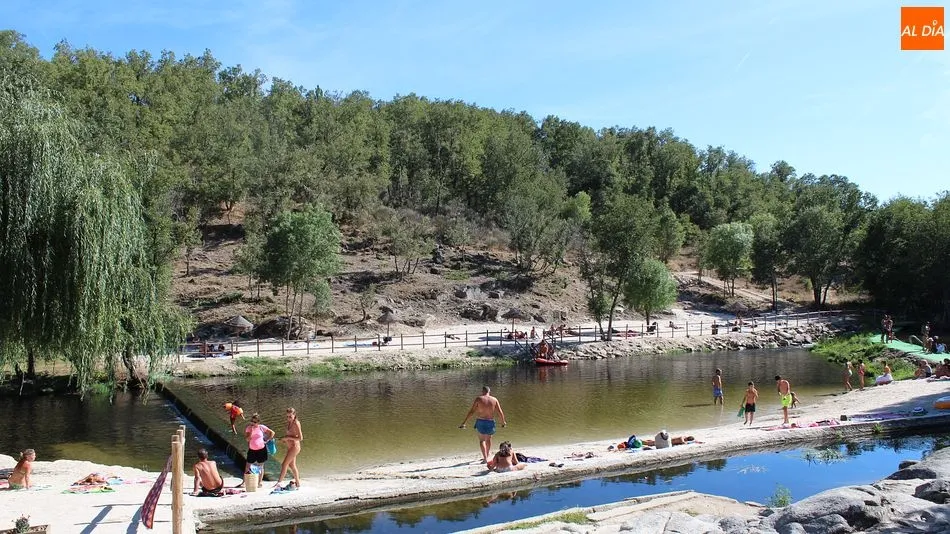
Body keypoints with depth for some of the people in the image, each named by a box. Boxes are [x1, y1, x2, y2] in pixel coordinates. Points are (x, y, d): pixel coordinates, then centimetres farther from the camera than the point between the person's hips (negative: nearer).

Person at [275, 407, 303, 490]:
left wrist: (288, 437, -20)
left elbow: (300, 438, -20)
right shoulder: (289, 422, 9)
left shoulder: (296, 423, -18)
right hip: (290, 447, 10)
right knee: (292, 465, 16)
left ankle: (279, 482, -8)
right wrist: (285, 439, 5)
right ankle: (297, 483, 27)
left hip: (294, 447, -10)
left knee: (284, 464, -10)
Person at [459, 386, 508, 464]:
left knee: (482, 440, 8)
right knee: (488, 439, 23)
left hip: (480, 422, -3)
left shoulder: (478, 399, -8)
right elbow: (500, 412, 1)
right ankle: (486, 456, 34)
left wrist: (464, 423, -4)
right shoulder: (494, 400, -1)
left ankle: (485, 458, -4)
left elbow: (471, 412, -9)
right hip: (490, 422, 3)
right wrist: (503, 422, 19)